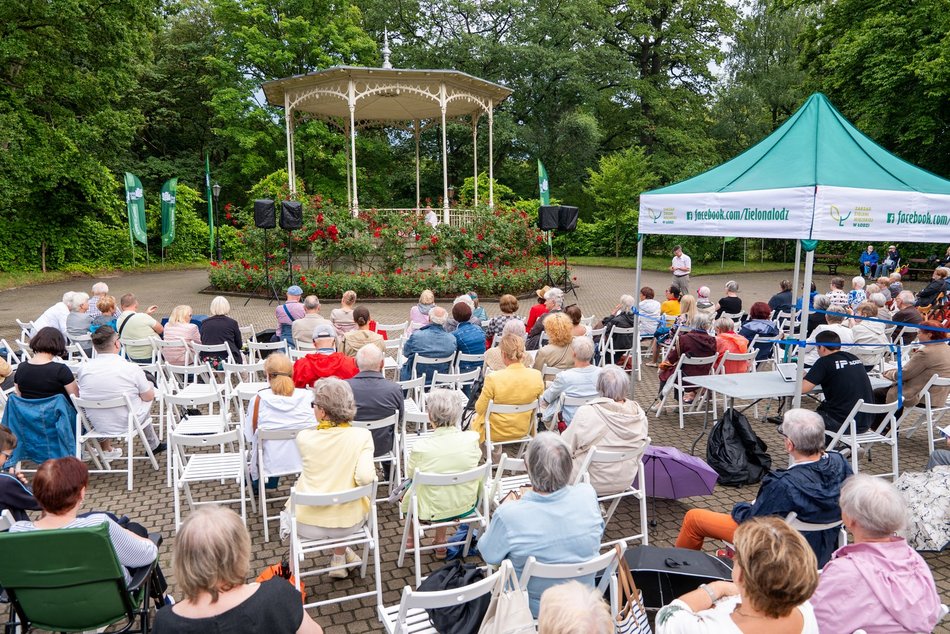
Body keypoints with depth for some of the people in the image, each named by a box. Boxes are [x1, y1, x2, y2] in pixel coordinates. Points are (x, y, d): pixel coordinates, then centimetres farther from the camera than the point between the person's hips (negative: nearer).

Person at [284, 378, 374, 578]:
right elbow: (365, 477, -24)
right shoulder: (362, 435, -15)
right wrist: (373, 475, -3)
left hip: (308, 525, -1)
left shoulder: (304, 437, -11)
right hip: (348, 523, 1)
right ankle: (340, 558, 39)